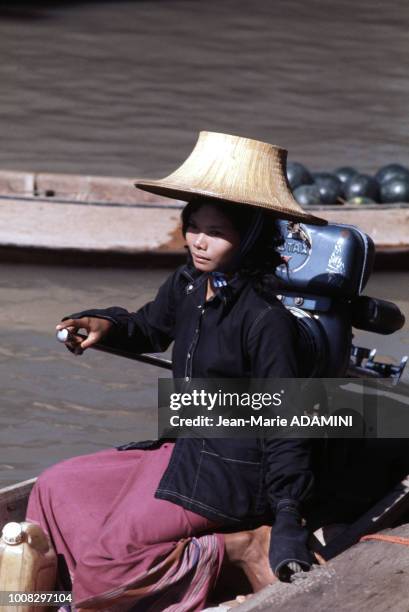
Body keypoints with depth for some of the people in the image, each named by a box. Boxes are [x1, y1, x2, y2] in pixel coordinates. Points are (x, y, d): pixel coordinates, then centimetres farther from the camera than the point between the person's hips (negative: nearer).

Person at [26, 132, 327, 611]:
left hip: (230, 473, -9)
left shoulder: (265, 317, -20)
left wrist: (288, 516, -20)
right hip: (183, 449, 9)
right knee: (55, 489, 7)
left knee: (103, 556, -19)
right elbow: (149, 329, 25)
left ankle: (239, 549, -10)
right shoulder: (187, 285, 2)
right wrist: (106, 326, 2)